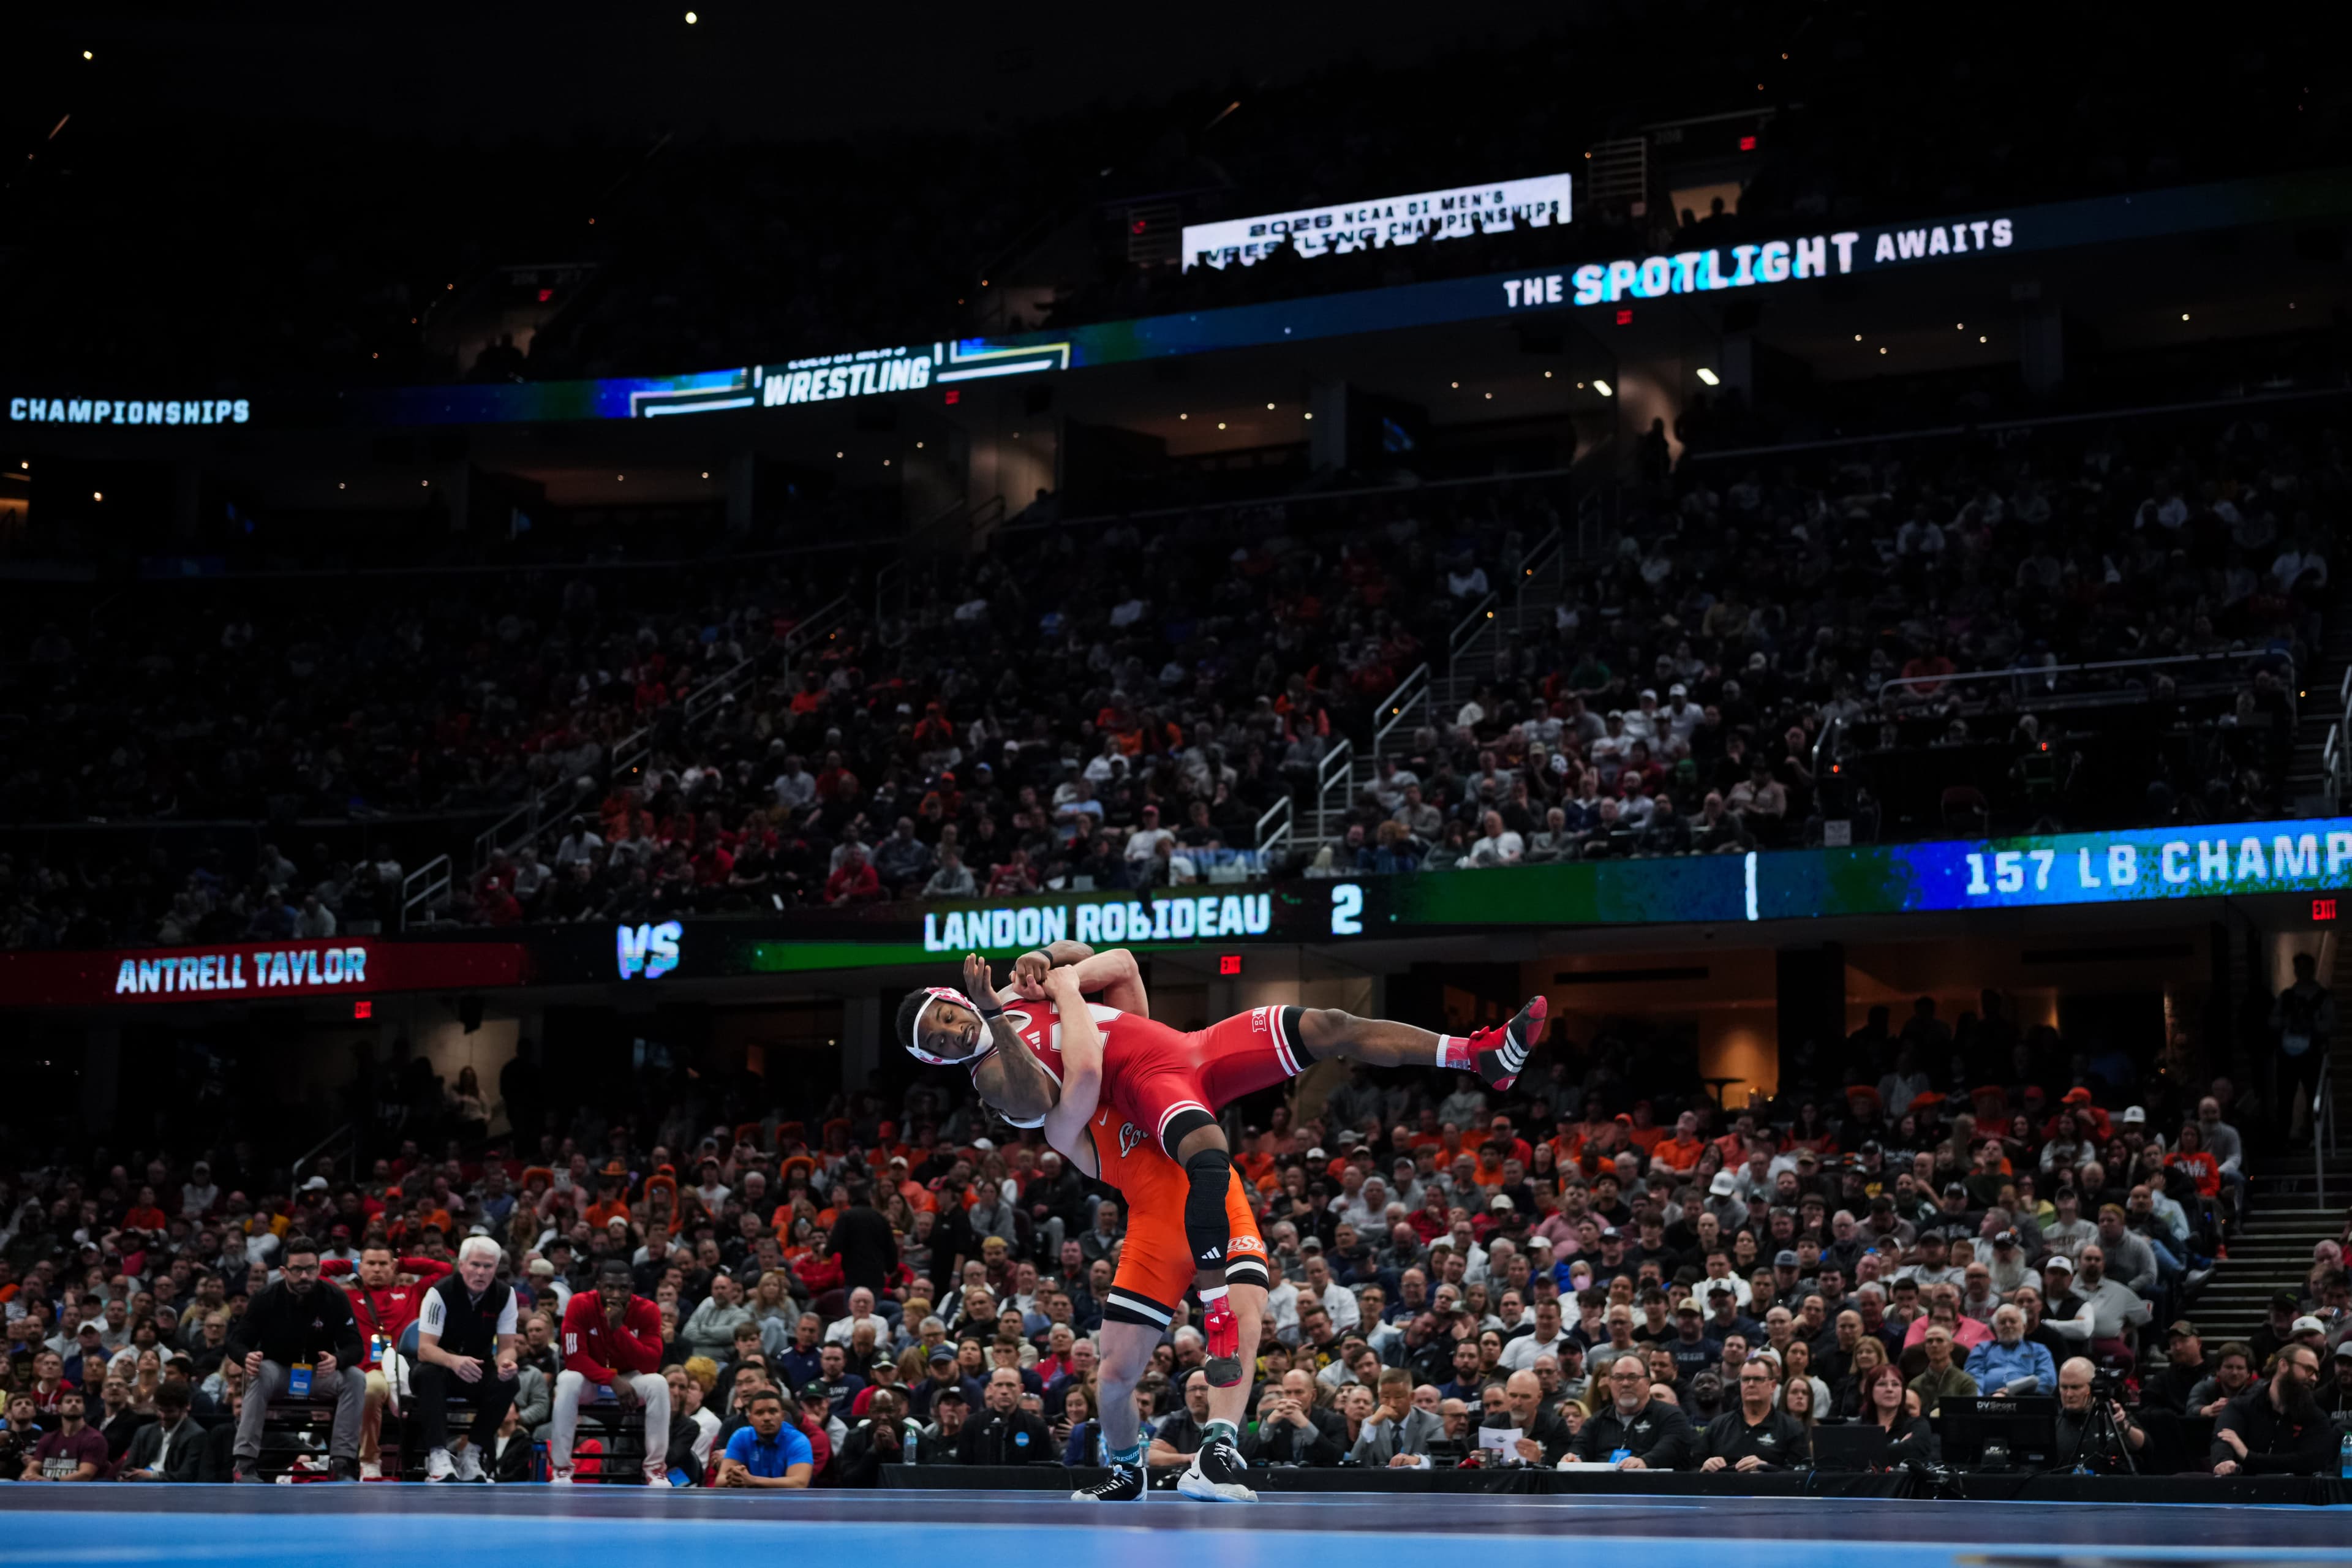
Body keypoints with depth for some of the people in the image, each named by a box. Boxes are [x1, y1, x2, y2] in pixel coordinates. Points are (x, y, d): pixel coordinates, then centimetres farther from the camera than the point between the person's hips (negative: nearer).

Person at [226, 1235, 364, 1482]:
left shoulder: (335, 1299, -10)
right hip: (278, 1372, -1)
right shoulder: (265, 1299, -11)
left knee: (356, 1378, -28)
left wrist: (337, 1359, -37)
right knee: (260, 1374, -34)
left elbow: (354, 1346, -12)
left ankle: (342, 1464, -28)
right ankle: (245, 1463, -36)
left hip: (320, 1375, 1)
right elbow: (236, 1341, -9)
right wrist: (247, 1356, -35)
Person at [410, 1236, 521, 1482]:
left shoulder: (505, 1295, -8)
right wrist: (454, 1361, -49)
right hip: (440, 1366, -3)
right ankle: (439, 1455, -39)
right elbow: (424, 1349, -27)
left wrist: (506, 1363, -35)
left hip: (477, 1371, 3)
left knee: (507, 1382, -28)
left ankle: (471, 1454, -18)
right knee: (428, 1375, -36)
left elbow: (506, 1347, -8)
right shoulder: (441, 1293, -18)